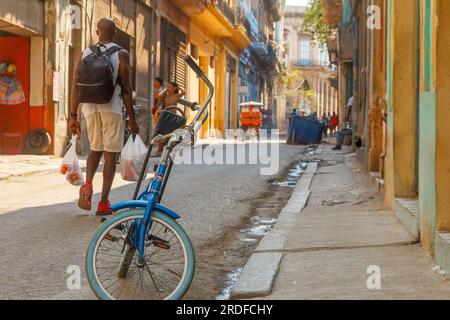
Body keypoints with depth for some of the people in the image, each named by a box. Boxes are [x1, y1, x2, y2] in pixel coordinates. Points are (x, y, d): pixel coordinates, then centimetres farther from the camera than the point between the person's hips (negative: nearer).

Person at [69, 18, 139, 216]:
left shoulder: (86, 54, 8)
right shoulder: (121, 54, -2)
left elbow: (76, 88, 4)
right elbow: (126, 88, -5)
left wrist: (73, 116, 9)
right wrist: (131, 118, 0)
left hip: (90, 108, 3)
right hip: (111, 108, -3)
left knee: (95, 149, 20)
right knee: (110, 154, 4)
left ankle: (88, 183, -7)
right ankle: (103, 203, 2)